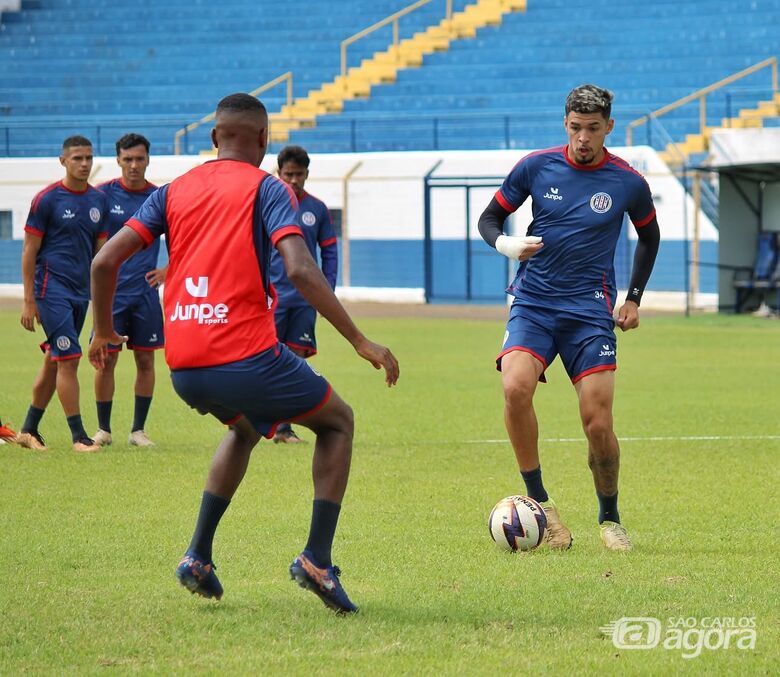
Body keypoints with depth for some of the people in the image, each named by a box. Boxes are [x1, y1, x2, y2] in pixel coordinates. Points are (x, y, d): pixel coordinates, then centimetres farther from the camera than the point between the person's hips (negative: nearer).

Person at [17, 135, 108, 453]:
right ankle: (79, 436, -8)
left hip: (81, 292, 6)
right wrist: (29, 301, -9)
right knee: (68, 359, -11)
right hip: (52, 290, -6)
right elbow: (29, 252, -5)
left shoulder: (99, 200, 10)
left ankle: (29, 430, 22)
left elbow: (101, 250, 16)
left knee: (53, 361, 11)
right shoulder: (47, 199, -7)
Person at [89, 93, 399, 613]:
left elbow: (106, 261, 7)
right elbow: (301, 270, -15)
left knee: (245, 429, 36)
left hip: (183, 369, 6)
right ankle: (317, 560, 4)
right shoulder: (266, 189, 0)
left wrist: (104, 331, 23)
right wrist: (361, 342, -13)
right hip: (247, 354, -6)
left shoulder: (174, 192, 14)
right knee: (339, 422, 19)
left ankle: (199, 556, 25)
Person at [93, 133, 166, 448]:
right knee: (106, 359, -1)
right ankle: (103, 429, 10)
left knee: (145, 360, 3)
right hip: (110, 291, -2)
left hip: (146, 292, 2)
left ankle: (138, 430, 12)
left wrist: (168, 270, 3)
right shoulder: (103, 195, -2)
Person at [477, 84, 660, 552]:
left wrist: (634, 299, 15)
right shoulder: (537, 167, 0)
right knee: (516, 388, -27)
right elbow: (490, 218, 10)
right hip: (533, 303, 0)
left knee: (598, 425, -9)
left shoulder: (628, 183, 0)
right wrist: (507, 244, -11)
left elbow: (650, 237, 19)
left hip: (590, 311, 0)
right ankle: (539, 501, -13)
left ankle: (610, 518, 17)